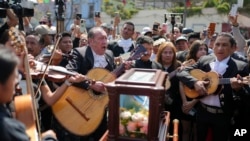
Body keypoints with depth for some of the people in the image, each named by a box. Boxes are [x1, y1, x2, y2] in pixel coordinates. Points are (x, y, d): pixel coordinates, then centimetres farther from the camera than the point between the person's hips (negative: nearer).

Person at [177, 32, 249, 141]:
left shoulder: (241, 67, -7)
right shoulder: (204, 60, 2)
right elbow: (181, 73, -4)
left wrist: (238, 88, -32)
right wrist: (195, 82, -22)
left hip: (223, 116, -2)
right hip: (202, 111, 3)